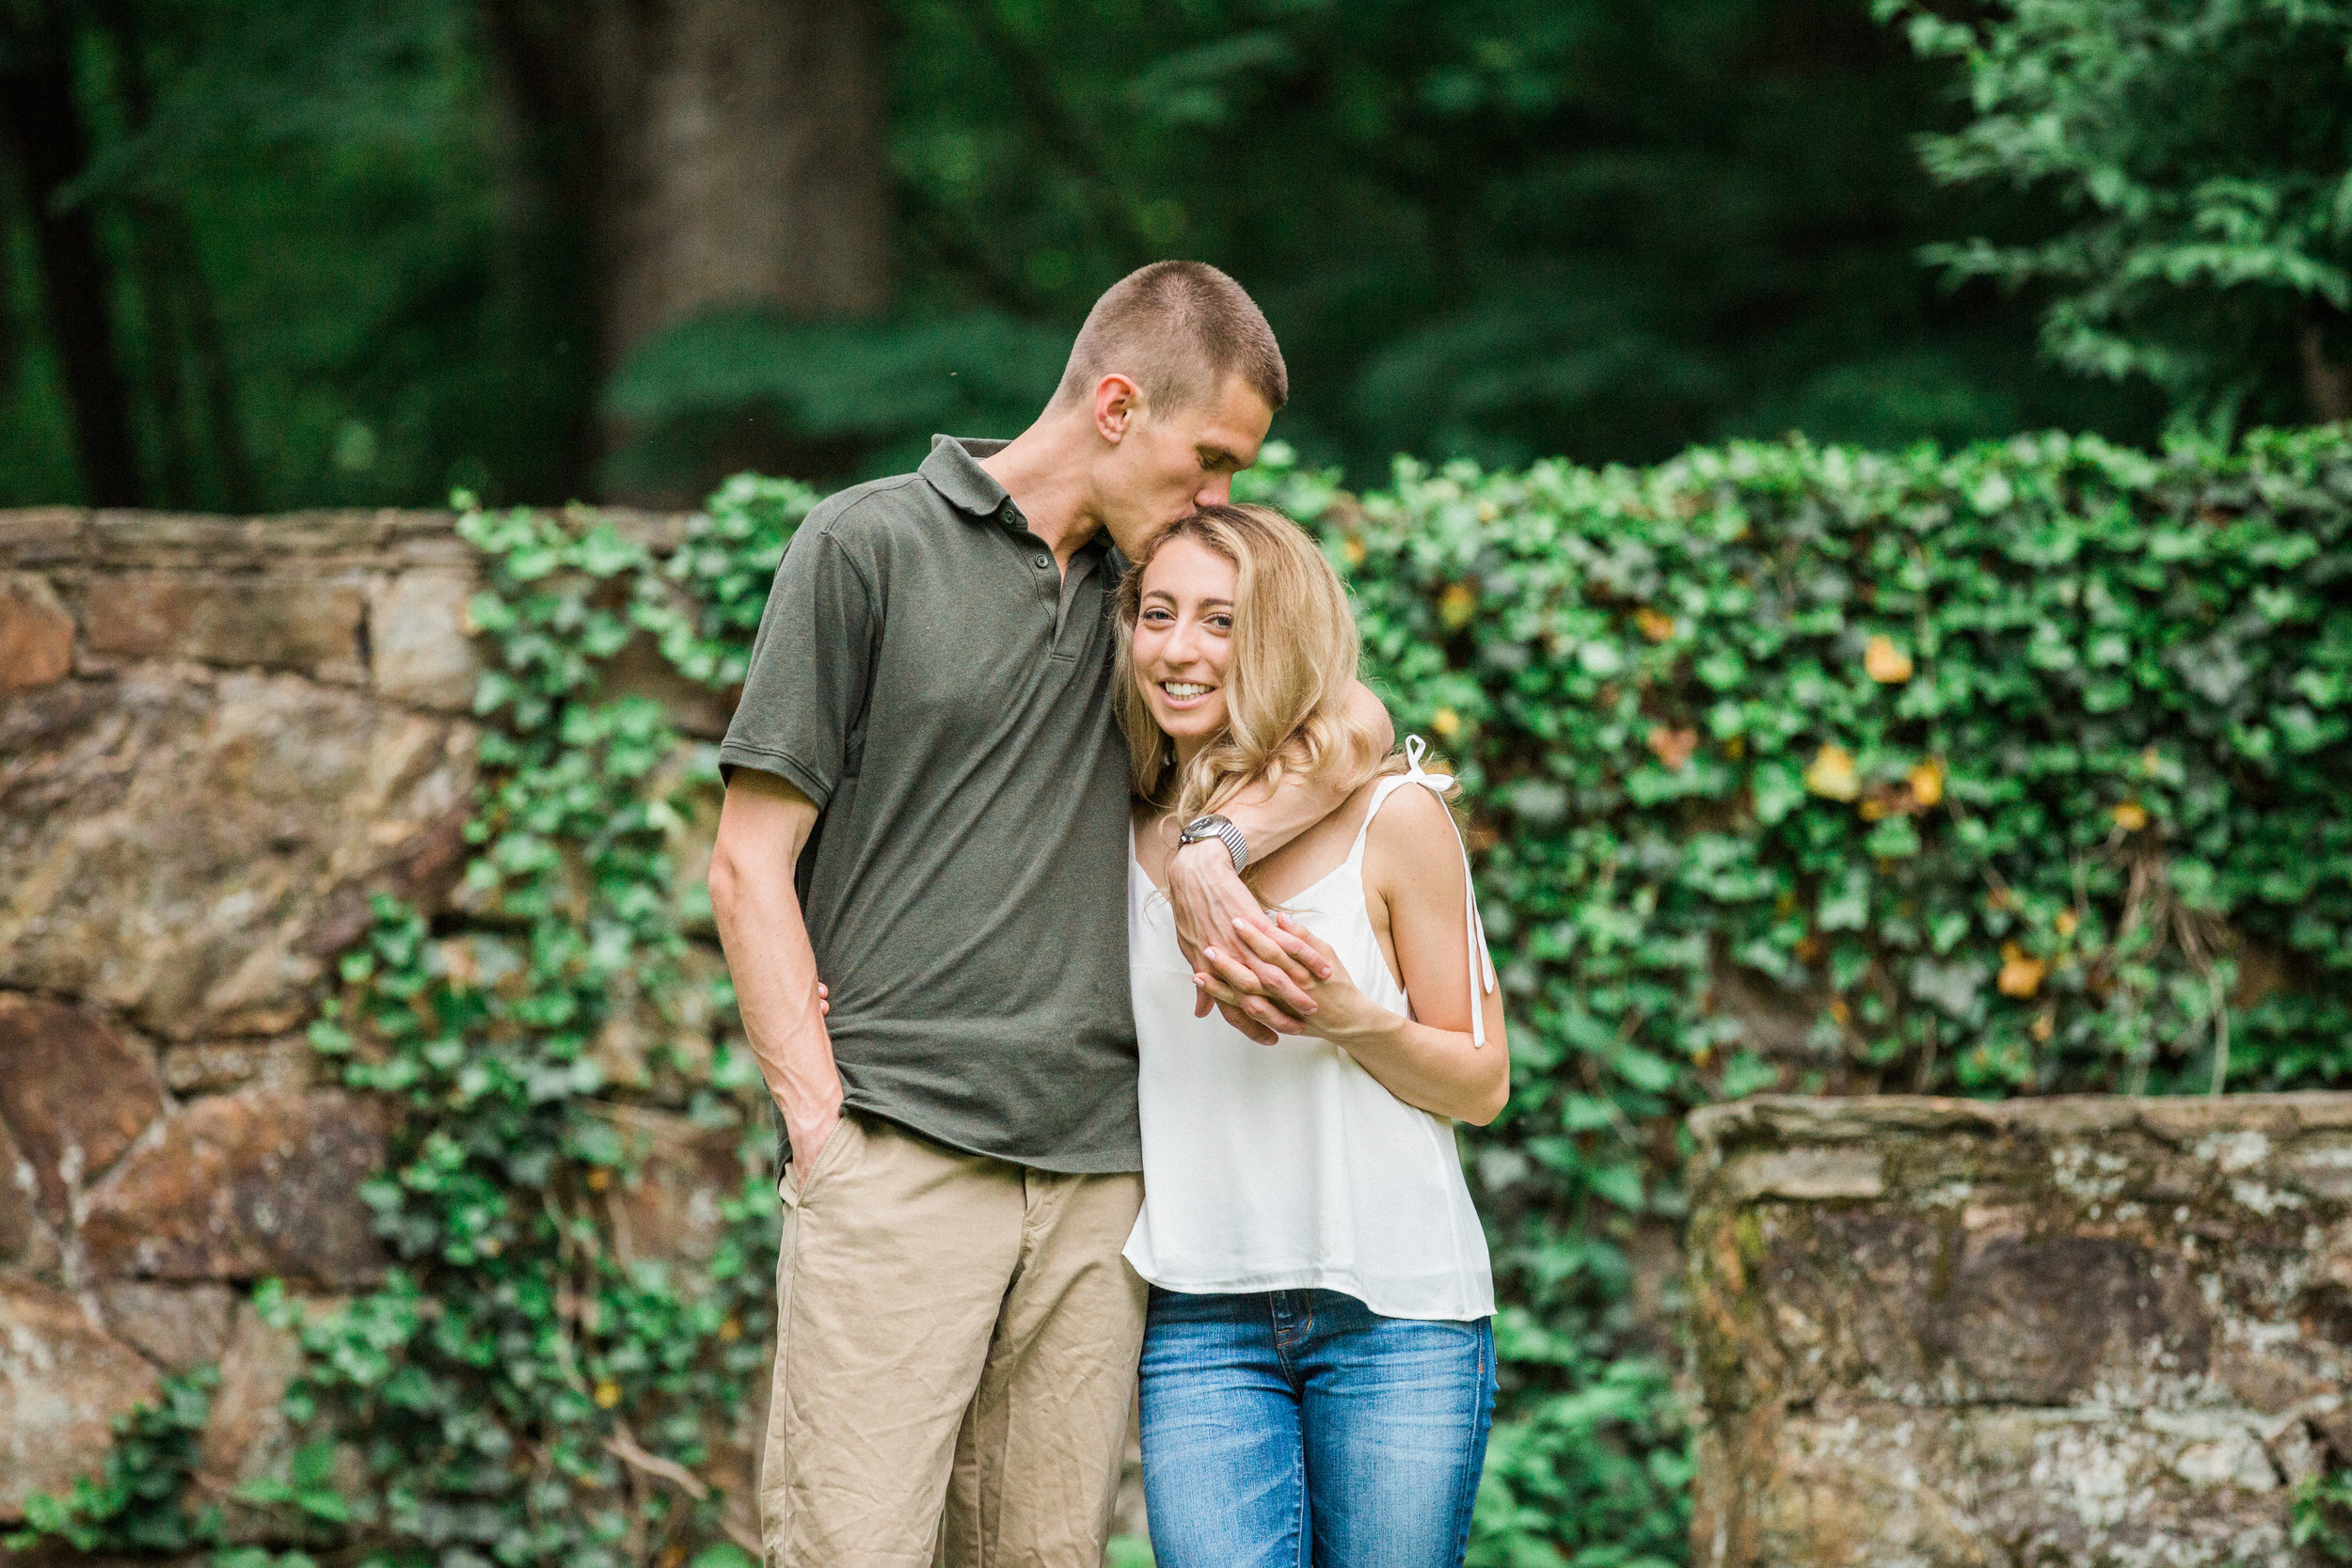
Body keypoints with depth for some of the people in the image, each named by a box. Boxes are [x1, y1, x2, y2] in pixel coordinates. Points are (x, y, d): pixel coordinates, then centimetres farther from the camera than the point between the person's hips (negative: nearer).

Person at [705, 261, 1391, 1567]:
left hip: (1097, 1171, 5)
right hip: (898, 1154, -5)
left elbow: (1355, 721, 11)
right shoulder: (869, 545, 3)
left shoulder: (1150, 586, 19)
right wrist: (822, 1120, -9)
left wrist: (1206, 849, -7)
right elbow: (748, 868, 0)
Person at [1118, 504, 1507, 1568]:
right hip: (1201, 1312, 2)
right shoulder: (1131, 831, 6)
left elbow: (1481, 1083, 1)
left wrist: (1345, 1017, -18)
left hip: (1397, 1309, -2)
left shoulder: (1392, 817, -4)